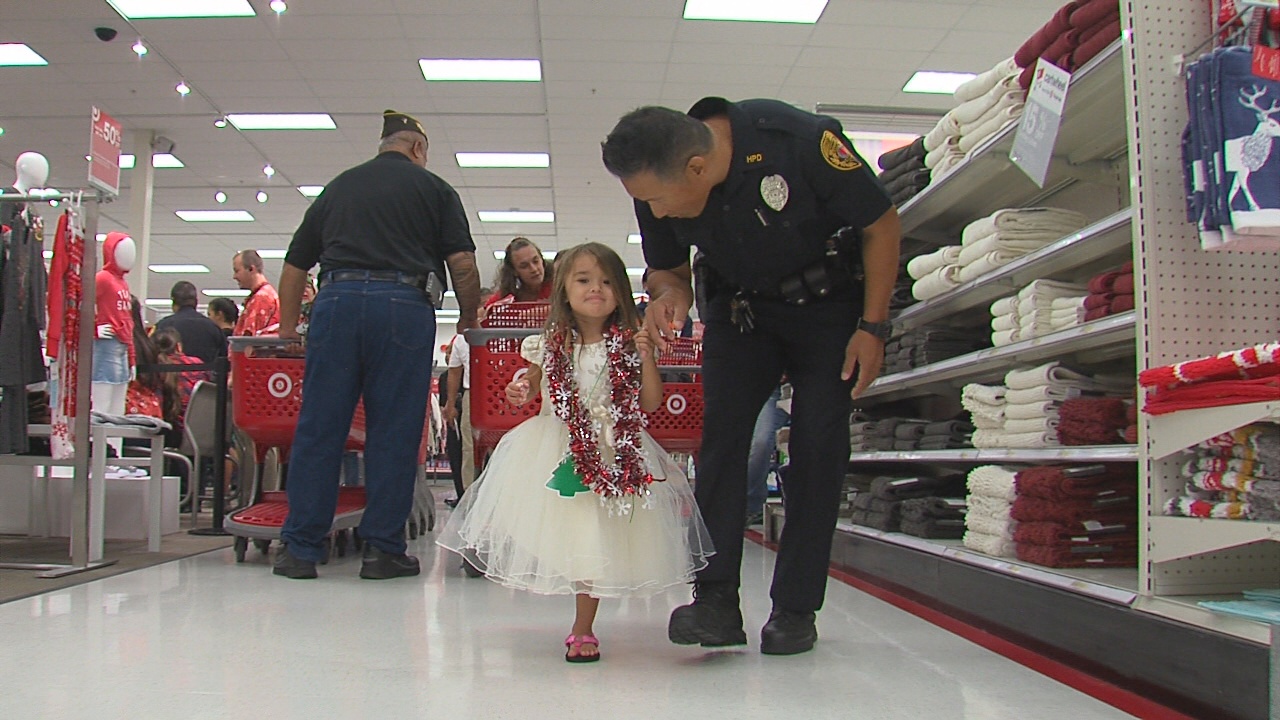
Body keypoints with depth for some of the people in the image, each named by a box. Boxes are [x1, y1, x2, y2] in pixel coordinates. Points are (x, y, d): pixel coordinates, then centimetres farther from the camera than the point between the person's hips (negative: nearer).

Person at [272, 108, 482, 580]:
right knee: (394, 432, 2)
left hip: (337, 300, 3)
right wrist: (468, 321, 18)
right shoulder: (433, 188, 14)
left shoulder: (339, 187, 22)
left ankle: (301, 548, 7)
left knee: (318, 429, 5)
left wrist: (288, 328, 31)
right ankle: (383, 550, 6)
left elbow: (295, 265, 23)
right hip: (404, 306, -2)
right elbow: (463, 264, 4)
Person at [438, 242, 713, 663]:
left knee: (595, 541, 0)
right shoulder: (549, 344, 2)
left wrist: (647, 357, -10)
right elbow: (531, 382, 15)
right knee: (556, 530, -8)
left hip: (611, 453, 0)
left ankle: (583, 630, 15)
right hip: (553, 450, 1)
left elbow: (651, 403, 2)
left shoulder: (627, 347, 1)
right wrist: (519, 393, -8)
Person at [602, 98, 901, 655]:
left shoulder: (800, 140, -32)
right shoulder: (658, 193, -19)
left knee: (818, 443, -9)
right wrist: (669, 295, -24)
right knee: (721, 430, -12)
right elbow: (668, 270, 1)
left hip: (829, 301, -3)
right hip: (741, 307, 3)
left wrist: (872, 327, -18)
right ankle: (716, 598, -12)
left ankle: (796, 606, -2)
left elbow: (882, 225, -17)